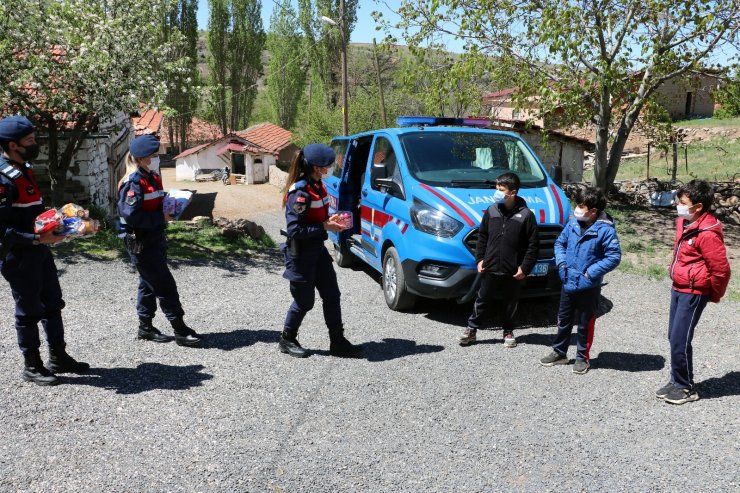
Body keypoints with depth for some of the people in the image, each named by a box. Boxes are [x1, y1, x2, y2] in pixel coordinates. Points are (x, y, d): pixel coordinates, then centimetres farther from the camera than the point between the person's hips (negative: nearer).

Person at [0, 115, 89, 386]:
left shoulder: (24, 169, 10)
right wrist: (36, 239, -28)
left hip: (39, 251, 9)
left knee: (53, 304, 16)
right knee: (28, 311, 4)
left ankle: (58, 358, 28)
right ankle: (32, 366, 19)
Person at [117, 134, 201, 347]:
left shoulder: (152, 178, 11)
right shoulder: (133, 182, -17)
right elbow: (131, 215, -24)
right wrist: (161, 218, -19)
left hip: (155, 239, 9)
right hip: (141, 243, -9)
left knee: (149, 283, 16)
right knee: (166, 285, -5)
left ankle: (145, 327, 28)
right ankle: (180, 331, 2)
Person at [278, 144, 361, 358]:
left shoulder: (317, 185, 6)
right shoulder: (300, 192, -22)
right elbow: (294, 230, -25)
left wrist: (331, 220, -1)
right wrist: (325, 227, -22)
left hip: (318, 250, 9)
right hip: (301, 255, -9)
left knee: (332, 295, 9)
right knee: (304, 301, 5)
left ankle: (338, 342, 18)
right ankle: (287, 340, 26)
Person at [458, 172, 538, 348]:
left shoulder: (526, 215, -9)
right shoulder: (491, 211, 1)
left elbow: (533, 245, -6)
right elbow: (482, 237, 10)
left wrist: (525, 267, -10)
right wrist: (480, 258, 3)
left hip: (513, 272, -2)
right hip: (490, 268, 2)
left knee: (510, 304, 13)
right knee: (482, 300, 10)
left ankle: (508, 332, 30)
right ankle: (471, 329, 22)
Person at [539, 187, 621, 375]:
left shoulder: (605, 229, -17)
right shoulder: (573, 224, 0)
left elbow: (614, 256, -16)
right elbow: (560, 243, 14)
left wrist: (591, 272, -18)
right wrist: (561, 262, -1)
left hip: (588, 287, -5)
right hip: (568, 284, 5)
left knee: (585, 324, 9)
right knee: (563, 321, 17)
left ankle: (583, 357, 25)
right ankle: (559, 352, 32)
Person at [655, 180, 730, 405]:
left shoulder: (707, 234, -22)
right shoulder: (684, 223, 6)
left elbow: (721, 269, -19)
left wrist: (714, 295, -5)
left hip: (693, 293, -9)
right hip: (678, 288, 9)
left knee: (680, 340, -5)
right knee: (673, 337, 14)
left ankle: (686, 388, 11)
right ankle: (676, 381, 27)